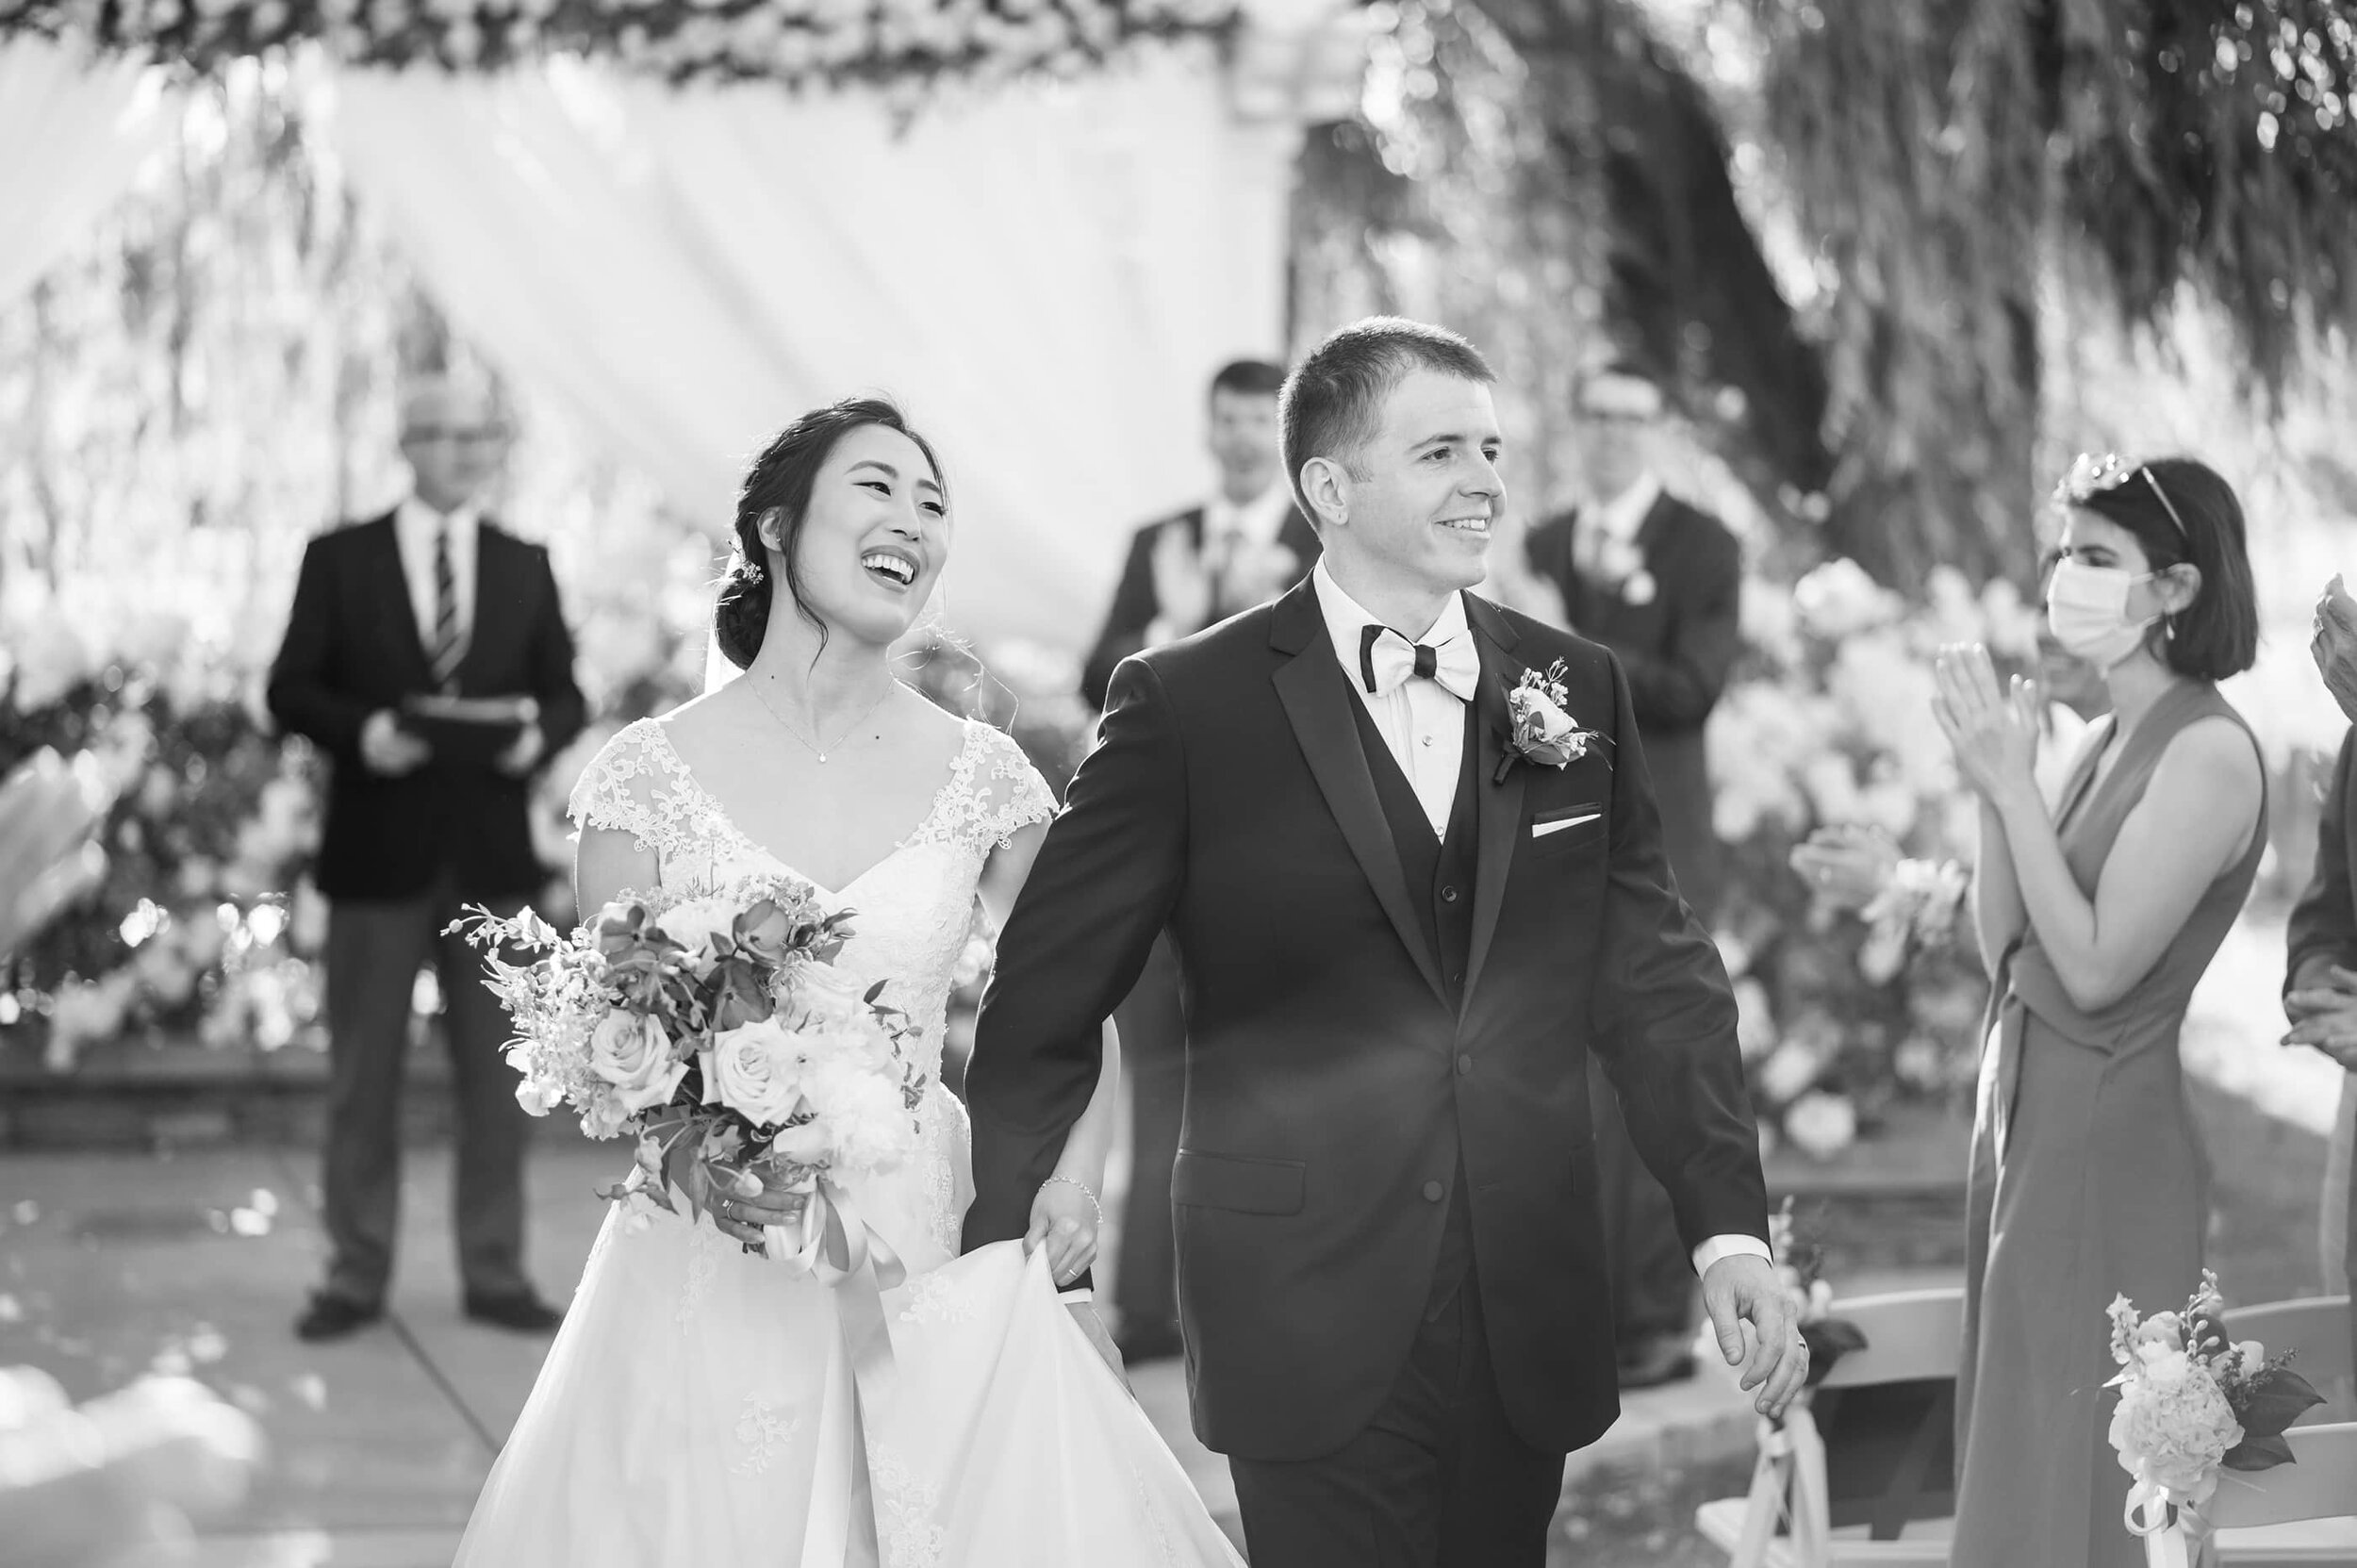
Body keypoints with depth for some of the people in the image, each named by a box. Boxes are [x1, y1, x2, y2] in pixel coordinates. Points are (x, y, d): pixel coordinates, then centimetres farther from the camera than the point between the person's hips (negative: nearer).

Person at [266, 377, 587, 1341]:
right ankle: (356, 1277, 9)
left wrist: (539, 735, -11)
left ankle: (494, 1275, 11)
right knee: (363, 1073, 3)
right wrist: (359, 731, -17)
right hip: (377, 853, -2)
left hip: (492, 853, 2)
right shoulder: (340, 561, 4)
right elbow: (290, 689, 1)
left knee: (493, 1073, 4)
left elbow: (564, 693, 11)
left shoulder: (525, 568, 11)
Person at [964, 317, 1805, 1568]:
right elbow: (1044, 1001, -1)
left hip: (1529, 1314, 4)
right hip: (1310, 1323, -4)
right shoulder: (1191, 704, -4)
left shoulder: (1577, 691, 8)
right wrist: (987, 1263, -1)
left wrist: (1730, 1230, -1)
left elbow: (1657, 982, 9)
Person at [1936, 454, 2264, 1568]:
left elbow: (2097, 967, -19)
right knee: (2016, 1476, 13)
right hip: (2025, 1116, 9)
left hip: (2107, 1142, -9)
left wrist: (2013, 787, -17)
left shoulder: (2208, 752, -15)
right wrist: (1991, 789, -2)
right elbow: (2002, 951, 10)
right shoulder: (2107, 738, 10)